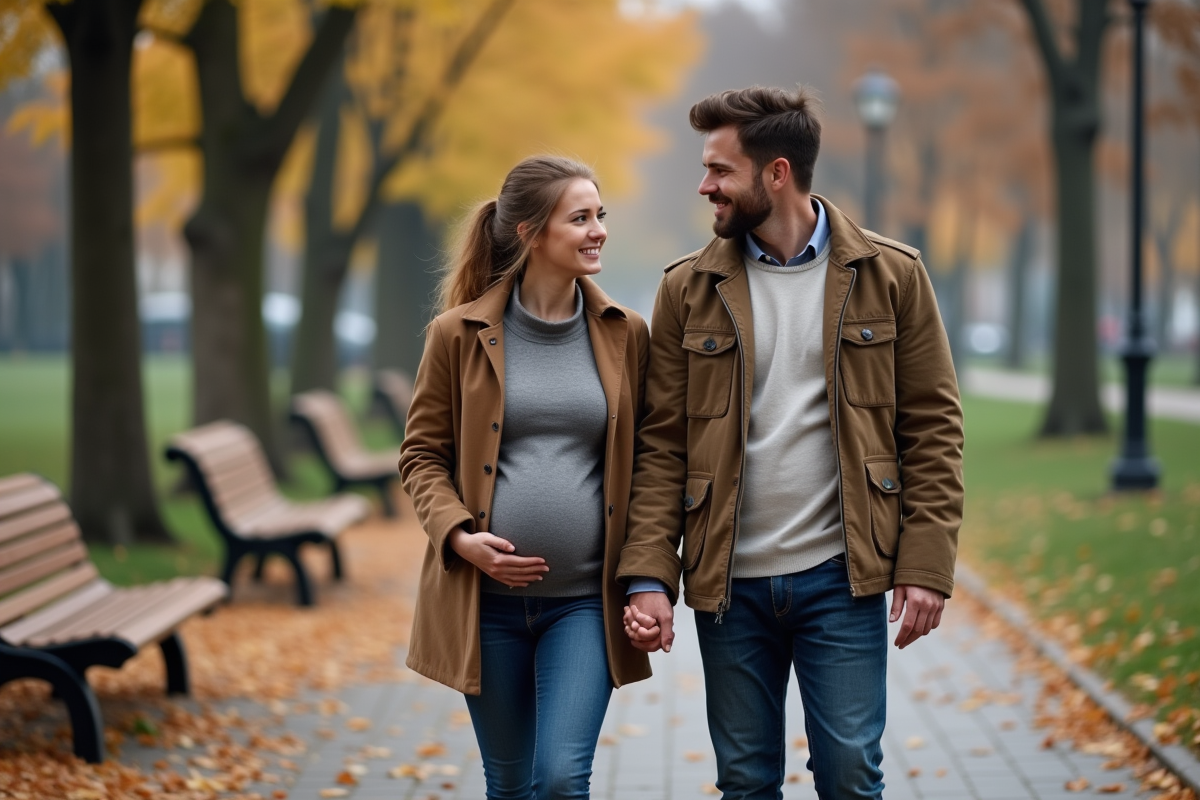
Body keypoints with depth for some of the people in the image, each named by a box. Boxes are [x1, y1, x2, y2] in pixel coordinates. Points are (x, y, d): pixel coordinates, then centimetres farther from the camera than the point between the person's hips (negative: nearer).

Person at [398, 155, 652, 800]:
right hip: (485, 597, 0)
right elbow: (422, 453, 4)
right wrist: (458, 535, -12)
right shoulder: (458, 334, -1)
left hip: (586, 600, 0)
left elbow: (643, 463, 8)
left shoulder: (625, 335, 4)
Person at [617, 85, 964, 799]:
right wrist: (649, 576, -7)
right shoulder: (689, 290, 4)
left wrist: (927, 565, -9)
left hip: (841, 577, -2)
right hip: (729, 581, 2)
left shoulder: (890, 277, 0)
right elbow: (663, 445, 2)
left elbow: (934, 429, 0)